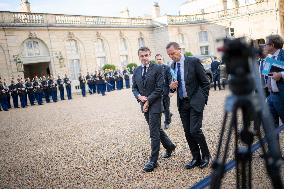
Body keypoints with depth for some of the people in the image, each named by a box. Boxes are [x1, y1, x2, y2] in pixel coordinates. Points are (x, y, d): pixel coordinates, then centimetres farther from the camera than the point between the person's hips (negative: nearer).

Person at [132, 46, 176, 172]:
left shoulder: (157, 68, -9)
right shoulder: (136, 71, 9)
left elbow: (159, 88, -13)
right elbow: (134, 88, 12)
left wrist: (148, 101, -15)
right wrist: (139, 96, -8)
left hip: (155, 104, -6)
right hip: (144, 104, 7)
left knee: (154, 133, -4)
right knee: (156, 129, 19)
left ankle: (153, 161, 7)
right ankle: (169, 146, 41)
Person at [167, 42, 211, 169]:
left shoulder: (193, 61, -8)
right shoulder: (172, 66, 8)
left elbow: (205, 82, -5)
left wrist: (203, 99, -7)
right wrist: (171, 86, -7)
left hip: (195, 102, -6)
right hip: (182, 103, 6)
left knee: (195, 130, -9)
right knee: (188, 132, 8)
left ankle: (205, 155, 15)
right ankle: (196, 158, 23)